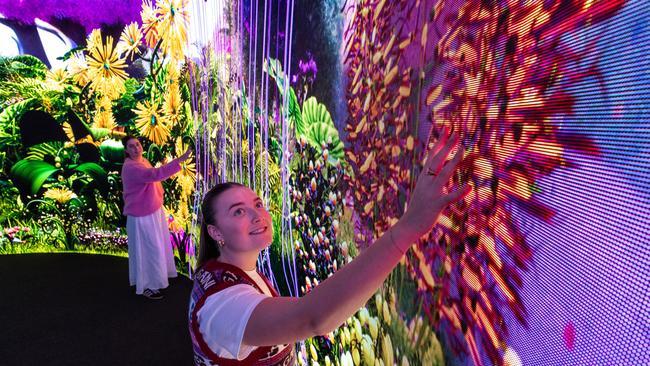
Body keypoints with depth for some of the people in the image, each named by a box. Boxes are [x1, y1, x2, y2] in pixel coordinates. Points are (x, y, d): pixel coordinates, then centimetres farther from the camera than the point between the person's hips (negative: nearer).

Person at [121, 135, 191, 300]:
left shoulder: (143, 161, 5)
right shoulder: (130, 167, -25)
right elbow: (154, 174, -41)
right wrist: (179, 160, -45)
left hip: (154, 211, 9)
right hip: (142, 216, -9)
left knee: (158, 246, 22)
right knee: (147, 250, 4)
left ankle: (156, 277, 42)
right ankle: (146, 286, 21)